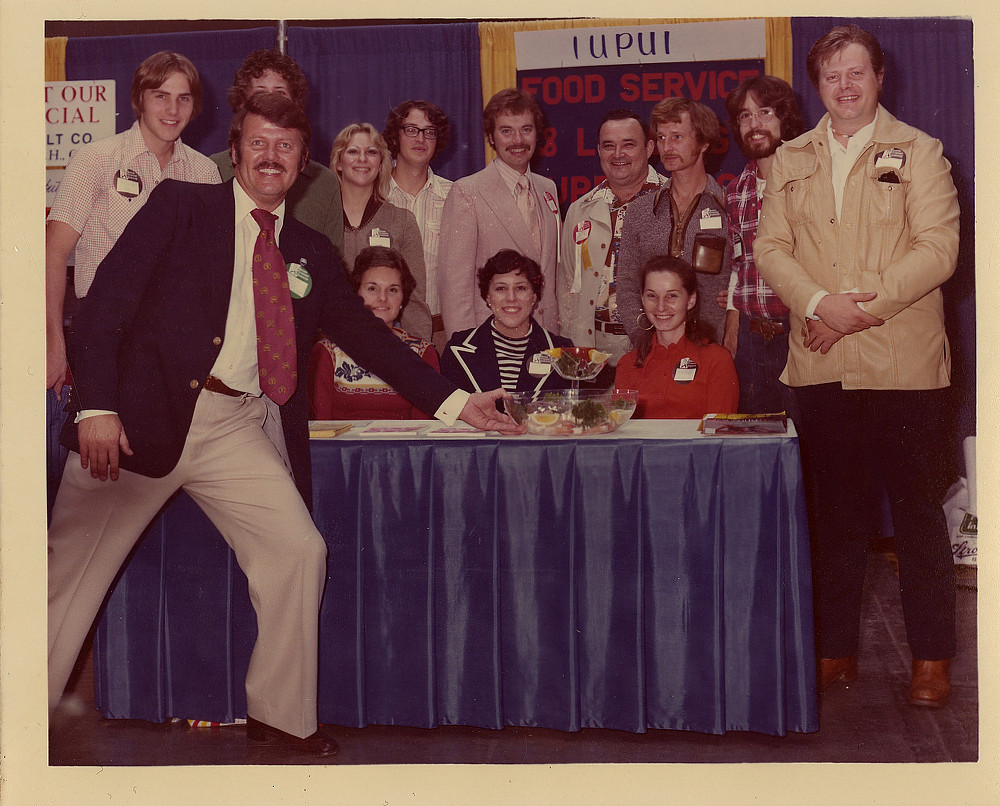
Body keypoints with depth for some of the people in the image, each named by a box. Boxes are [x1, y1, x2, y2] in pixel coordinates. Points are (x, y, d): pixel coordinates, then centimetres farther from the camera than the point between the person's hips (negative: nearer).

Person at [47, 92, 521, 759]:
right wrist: (97, 404, -16)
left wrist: (454, 402, 10)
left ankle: (280, 717, 10)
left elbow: (367, 334, 17)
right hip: (143, 416, -3)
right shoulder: (181, 206, 4)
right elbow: (107, 300, -4)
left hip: (238, 429, 3)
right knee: (71, 571, 3)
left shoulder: (311, 252, 15)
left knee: (300, 552, -6)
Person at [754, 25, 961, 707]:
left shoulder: (918, 151, 4)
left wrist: (862, 305, -15)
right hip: (821, 363, 3)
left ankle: (931, 656, 13)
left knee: (917, 509, 2)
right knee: (837, 509, 10)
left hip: (903, 362, -3)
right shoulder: (791, 160, 14)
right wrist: (820, 304, -12)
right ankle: (836, 649, 20)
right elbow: (771, 247, 5)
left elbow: (937, 249, -6)